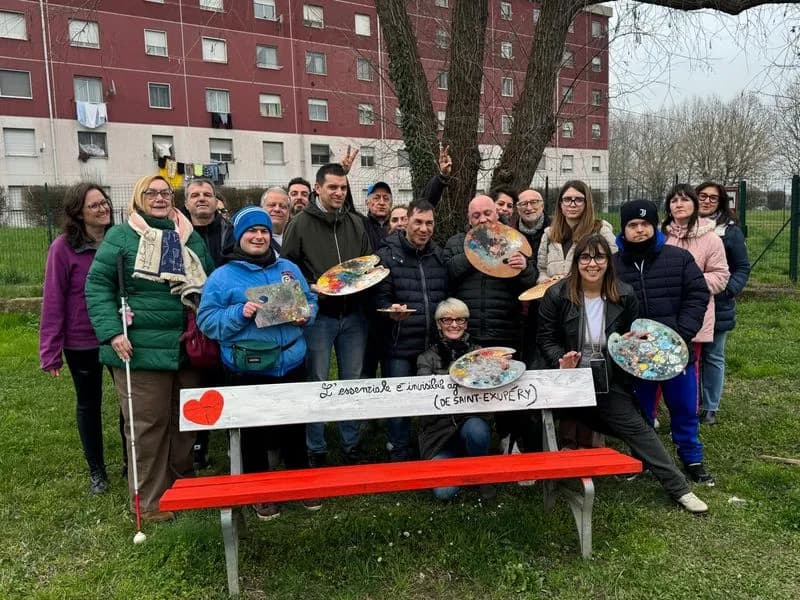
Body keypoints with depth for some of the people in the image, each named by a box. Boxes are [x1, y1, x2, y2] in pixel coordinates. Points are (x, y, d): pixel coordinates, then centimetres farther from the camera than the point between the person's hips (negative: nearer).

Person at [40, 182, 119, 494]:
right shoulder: (64, 248, -11)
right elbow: (53, 301, -10)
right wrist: (51, 350, -9)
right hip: (82, 342, -2)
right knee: (89, 403, 14)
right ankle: (96, 471, 30)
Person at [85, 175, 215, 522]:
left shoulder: (191, 238, 13)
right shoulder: (120, 236, -1)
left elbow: (211, 283, 20)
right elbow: (97, 285, -5)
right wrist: (112, 332, -15)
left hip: (188, 348, 5)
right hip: (141, 349, -5)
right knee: (148, 424, 2)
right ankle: (149, 500, 18)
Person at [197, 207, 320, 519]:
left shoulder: (289, 269, 9)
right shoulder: (222, 276, -3)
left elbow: (310, 300, 15)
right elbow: (207, 320, -6)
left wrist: (305, 315, -7)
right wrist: (239, 313, -21)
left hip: (291, 363, 4)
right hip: (248, 368, -3)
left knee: (295, 426, 16)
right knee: (255, 431, 10)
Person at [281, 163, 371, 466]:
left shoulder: (356, 223, 10)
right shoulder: (300, 224, -2)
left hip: (353, 314, 4)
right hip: (318, 315, -4)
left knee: (354, 382, 11)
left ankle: (352, 447, 25)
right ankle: (317, 451, 18)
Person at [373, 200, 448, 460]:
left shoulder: (440, 255, 13)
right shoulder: (387, 254, -2)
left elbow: (448, 295, 13)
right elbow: (380, 297, -7)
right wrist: (391, 310, -28)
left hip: (435, 344, 4)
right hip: (400, 345, -4)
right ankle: (399, 454, 20)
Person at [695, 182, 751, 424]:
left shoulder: (730, 230, -3)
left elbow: (743, 267, -1)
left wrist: (730, 289, -17)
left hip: (717, 306, -2)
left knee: (713, 357, 9)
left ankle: (710, 407, 20)